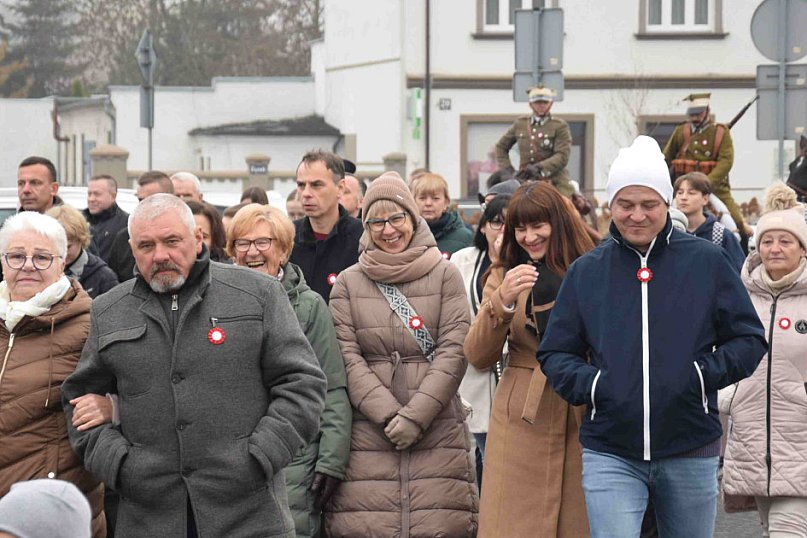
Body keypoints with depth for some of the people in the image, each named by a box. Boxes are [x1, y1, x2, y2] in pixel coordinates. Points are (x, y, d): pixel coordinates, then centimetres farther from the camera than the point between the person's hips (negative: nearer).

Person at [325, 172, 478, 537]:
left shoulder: (445, 276, 8)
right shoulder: (348, 283, 10)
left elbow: (453, 351, 0)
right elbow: (347, 359, 3)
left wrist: (416, 416, -9)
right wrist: (388, 415, -10)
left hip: (437, 433, 0)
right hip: (369, 437, 0)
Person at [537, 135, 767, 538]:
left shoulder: (707, 261, 3)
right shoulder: (585, 272, 7)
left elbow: (749, 338, 4)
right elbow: (555, 354, 10)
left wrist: (705, 374, -12)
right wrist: (589, 384, -10)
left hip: (691, 452, 0)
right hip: (609, 455, 0)